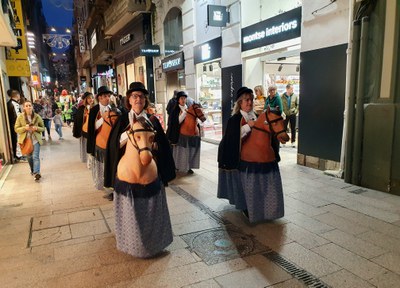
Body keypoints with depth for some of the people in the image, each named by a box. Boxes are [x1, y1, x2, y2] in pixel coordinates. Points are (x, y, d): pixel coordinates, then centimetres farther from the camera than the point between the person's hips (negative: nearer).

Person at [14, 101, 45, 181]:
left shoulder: (37, 117, -3)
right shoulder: (20, 117, -3)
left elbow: (43, 128, 6)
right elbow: (16, 129, -1)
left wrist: (37, 128, -17)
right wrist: (25, 128, -21)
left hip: (35, 139, -1)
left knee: (35, 156, -13)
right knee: (29, 157, 15)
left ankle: (36, 173, -21)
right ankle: (32, 170, 34)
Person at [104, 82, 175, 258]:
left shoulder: (153, 120, 3)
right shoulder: (122, 120, 0)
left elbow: (162, 146, 4)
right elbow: (114, 144, -8)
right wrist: (129, 130, -19)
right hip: (128, 169, -1)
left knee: (151, 208, 10)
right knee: (130, 208, 7)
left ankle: (152, 241, 32)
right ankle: (132, 241, 29)